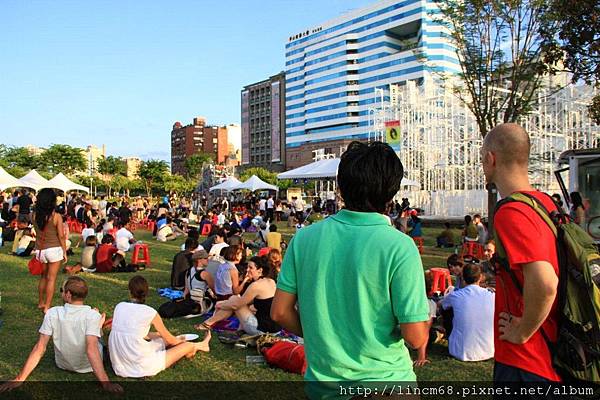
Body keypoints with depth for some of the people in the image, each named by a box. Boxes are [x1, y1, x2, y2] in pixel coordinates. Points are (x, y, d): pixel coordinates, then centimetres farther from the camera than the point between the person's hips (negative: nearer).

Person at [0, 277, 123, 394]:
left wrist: (19, 379, -14)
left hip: (63, 365, 2)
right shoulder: (93, 315, -28)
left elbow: (39, 348, -20)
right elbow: (91, 349, -36)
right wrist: (106, 383, -39)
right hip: (88, 366, -2)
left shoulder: (52, 313, -20)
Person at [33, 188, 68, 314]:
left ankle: (40, 303, 34)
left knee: (43, 277, 22)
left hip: (40, 250, 4)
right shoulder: (56, 216, -13)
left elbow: (36, 231, 8)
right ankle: (47, 306, 3)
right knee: (51, 279, 3)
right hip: (54, 249, -4)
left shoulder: (35, 215, -3)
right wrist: (64, 252, -1)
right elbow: (61, 236, -10)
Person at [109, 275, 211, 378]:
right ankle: (199, 345, 43)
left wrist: (159, 334, 28)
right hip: (141, 368, -6)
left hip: (119, 365, 6)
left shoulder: (119, 307, 0)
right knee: (188, 345, 11)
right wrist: (180, 341, 24)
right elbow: (170, 340, 2)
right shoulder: (150, 312, -13)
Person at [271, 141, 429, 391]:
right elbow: (416, 338, -19)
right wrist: (424, 323, 2)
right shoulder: (399, 247, -19)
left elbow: (280, 312, -3)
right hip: (383, 379, -3)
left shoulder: (305, 238, -9)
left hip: (321, 379, 3)